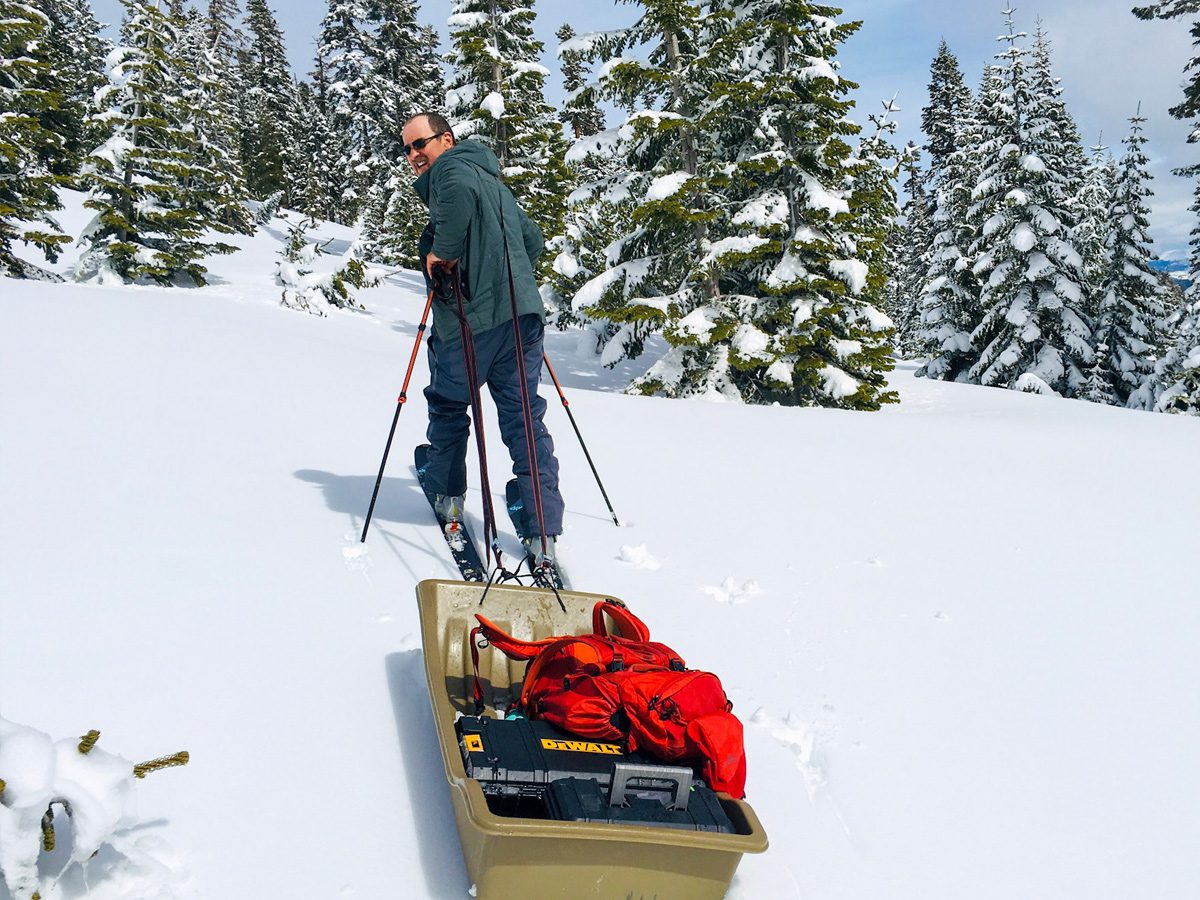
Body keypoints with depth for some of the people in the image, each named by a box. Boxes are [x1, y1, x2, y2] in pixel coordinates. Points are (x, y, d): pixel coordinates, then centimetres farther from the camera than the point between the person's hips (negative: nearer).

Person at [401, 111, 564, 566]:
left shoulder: (450, 167, -3)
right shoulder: (493, 180, 25)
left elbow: (461, 192, -28)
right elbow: (533, 238, 31)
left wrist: (443, 252, -19)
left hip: (473, 317, -8)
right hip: (523, 312, 8)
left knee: (448, 405, 17)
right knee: (524, 417, 4)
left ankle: (447, 495, 32)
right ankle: (543, 533, -2)